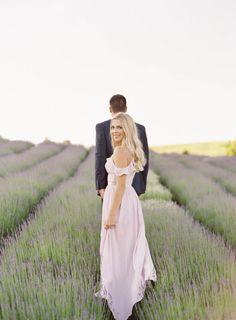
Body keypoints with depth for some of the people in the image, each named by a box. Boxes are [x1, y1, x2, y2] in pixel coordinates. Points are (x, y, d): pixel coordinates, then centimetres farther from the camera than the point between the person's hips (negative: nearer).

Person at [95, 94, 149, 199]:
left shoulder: (102, 127, -5)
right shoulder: (140, 128, 4)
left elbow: (100, 157, -12)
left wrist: (100, 187, -12)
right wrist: (142, 186, 14)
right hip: (133, 186, 3)